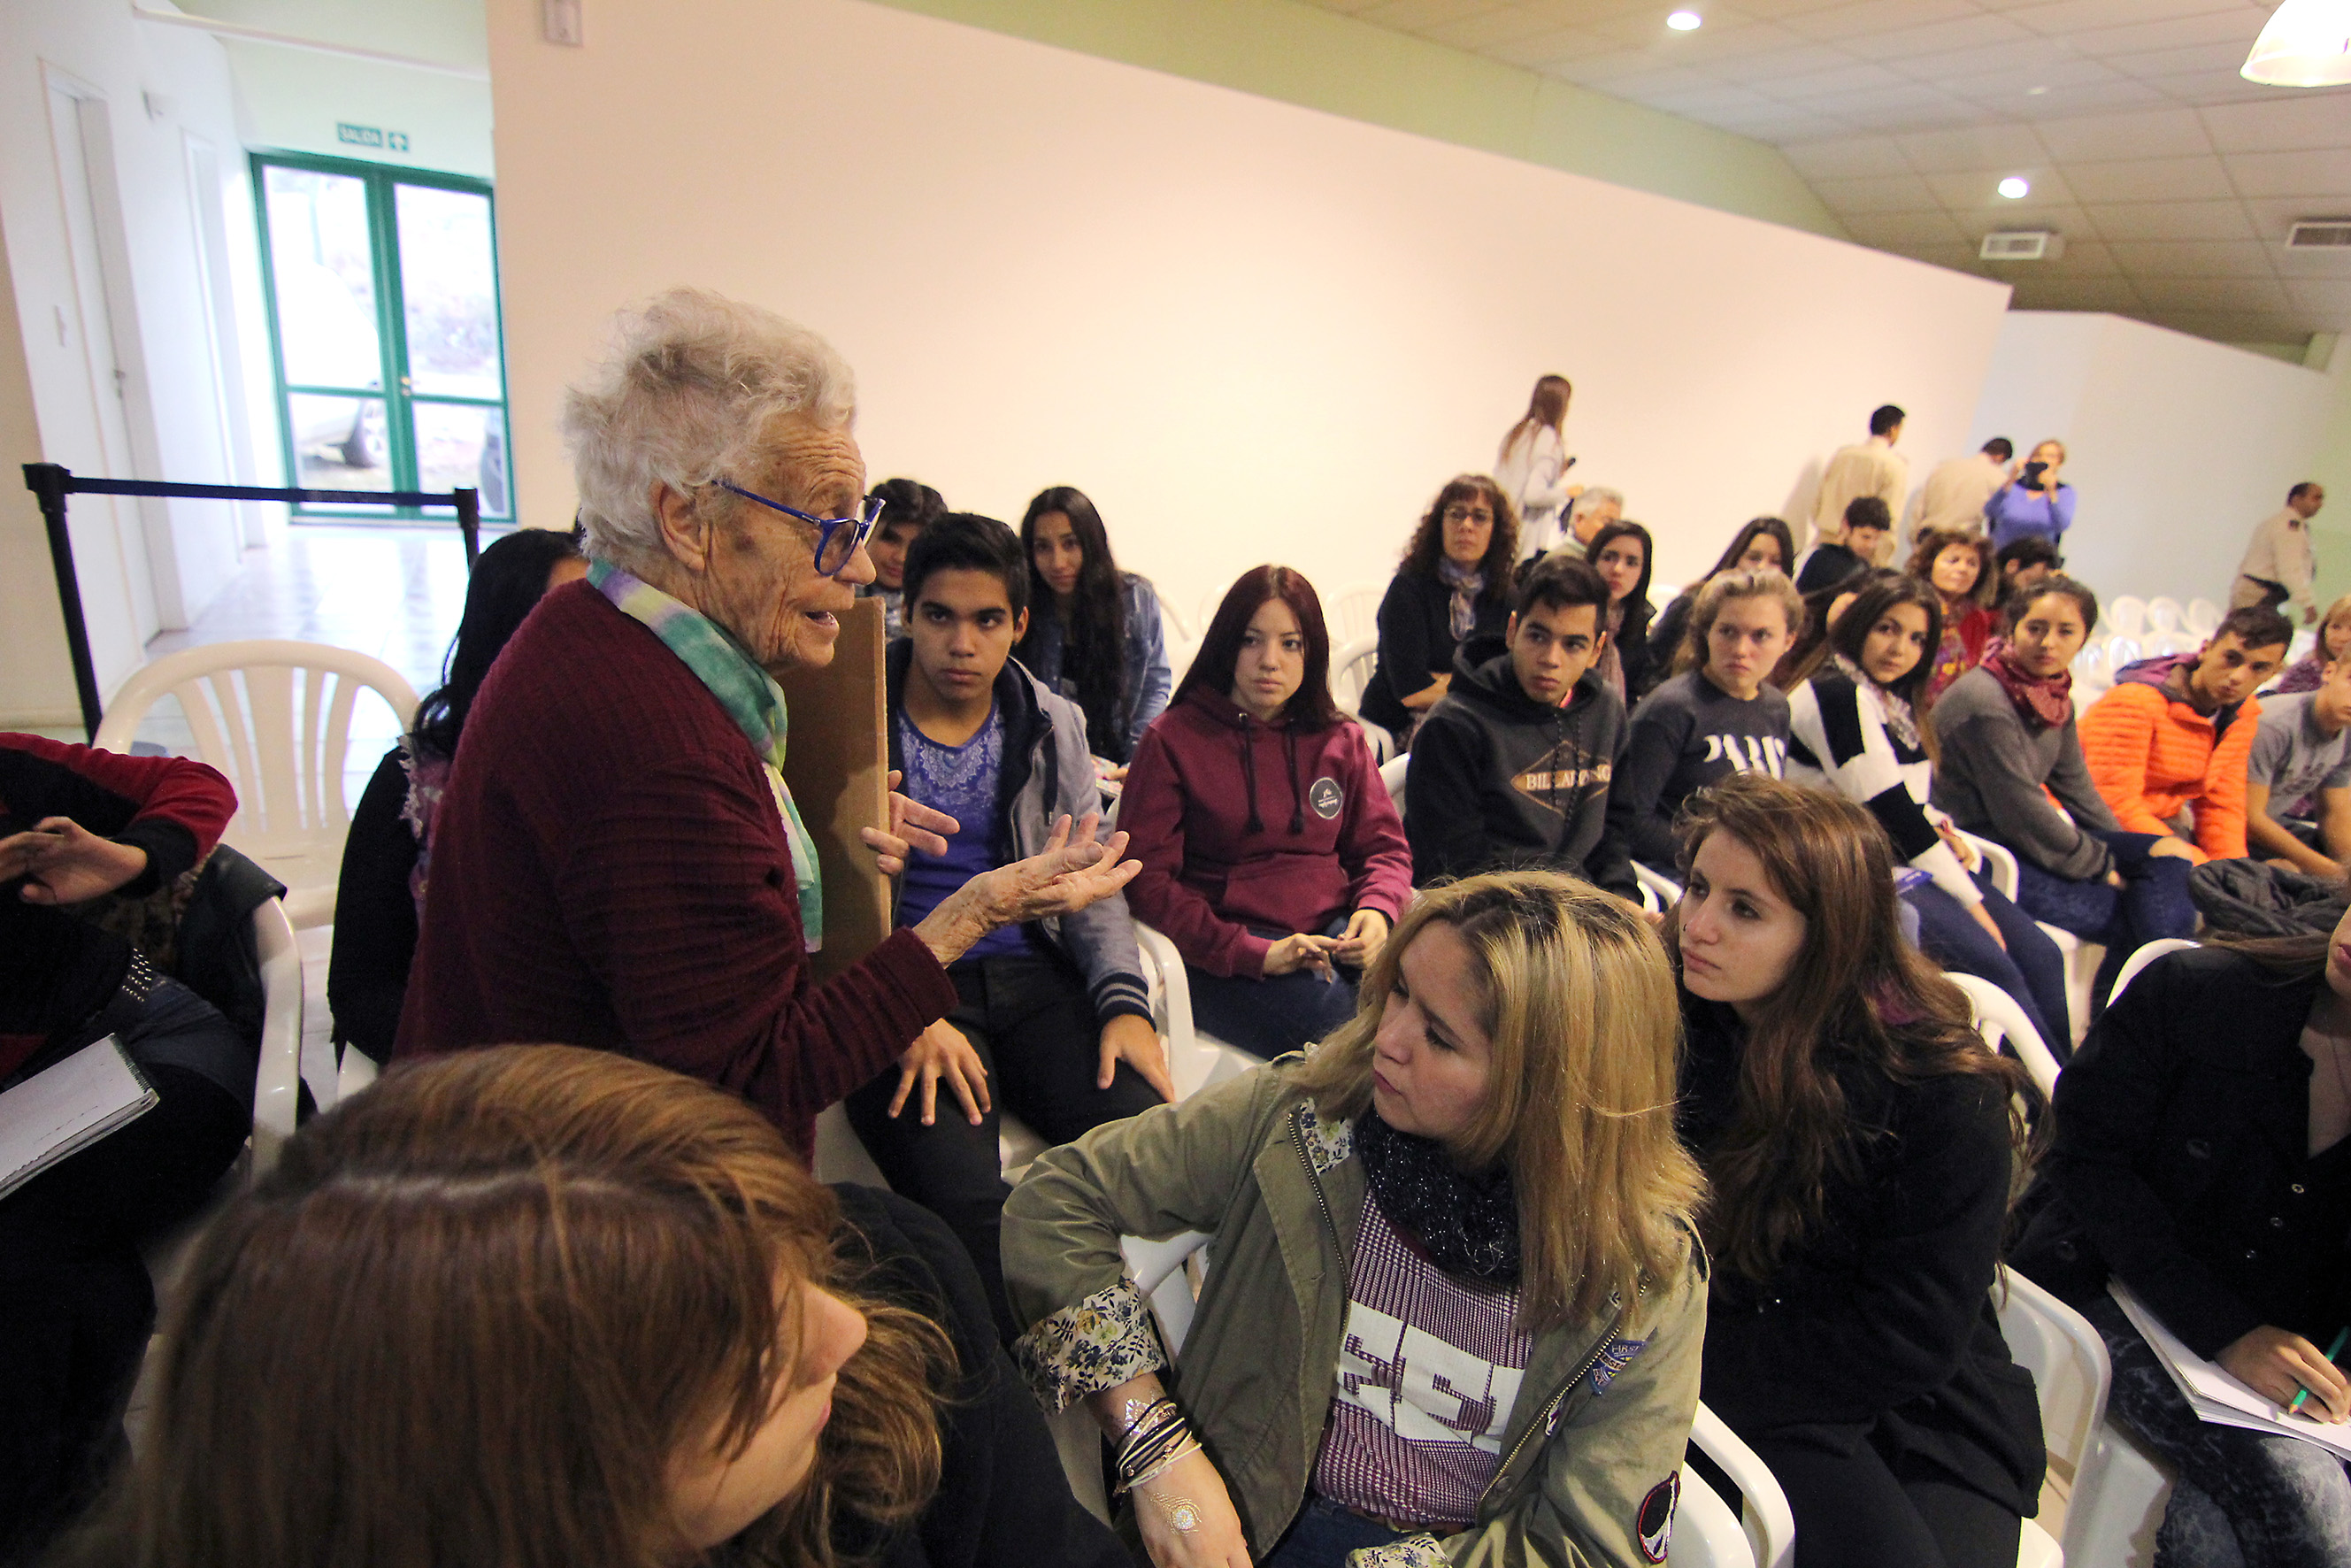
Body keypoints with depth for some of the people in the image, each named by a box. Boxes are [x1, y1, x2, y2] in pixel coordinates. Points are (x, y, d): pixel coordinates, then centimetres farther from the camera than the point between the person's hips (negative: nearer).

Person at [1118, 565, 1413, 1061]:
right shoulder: (1172, 740, 2)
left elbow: (1384, 846, 18)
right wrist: (1255, 954, -15)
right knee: (1336, 1021, -33)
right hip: (1226, 953, -4)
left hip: (1336, 930, 4)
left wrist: (1377, 910, -7)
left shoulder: (1341, 740, 16)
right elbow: (1145, 877, -5)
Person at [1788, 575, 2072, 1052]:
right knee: (1995, 967, -22)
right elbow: (1890, 812, -16)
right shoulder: (1837, 694, -12)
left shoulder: (1892, 703, 17)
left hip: (1910, 860, 9)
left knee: (2040, 956, -7)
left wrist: (1941, 829, -1)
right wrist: (1971, 902, -12)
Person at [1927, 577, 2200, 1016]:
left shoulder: (2056, 696, 7)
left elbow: (2077, 790, 17)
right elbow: (2021, 814, -18)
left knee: (2171, 856, 1)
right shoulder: (1983, 701, -20)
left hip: (2025, 838, 9)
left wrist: (2119, 858, 11)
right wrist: (2101, 867, -8)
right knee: (2134, 918, -12)